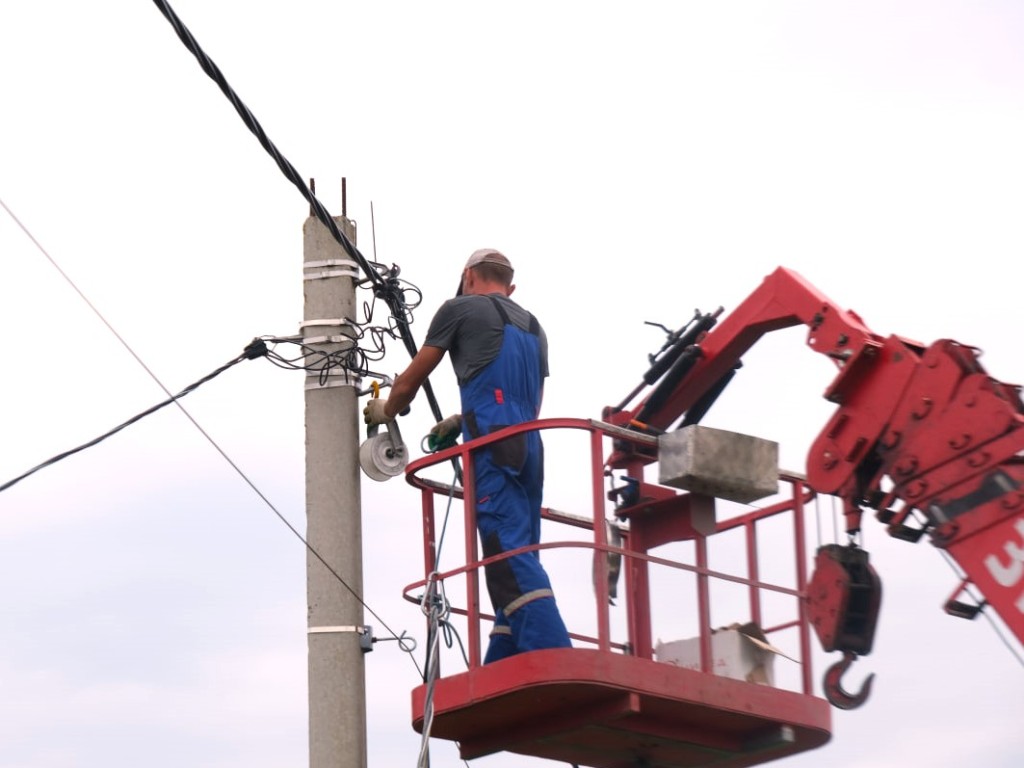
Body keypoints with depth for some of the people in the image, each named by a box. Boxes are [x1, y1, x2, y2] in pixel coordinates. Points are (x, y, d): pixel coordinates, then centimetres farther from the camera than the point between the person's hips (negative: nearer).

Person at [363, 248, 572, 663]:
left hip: (492, 443, -7)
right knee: (517, 559, 6)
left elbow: (409, 382, 17)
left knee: (508, 555, -17)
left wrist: (385, 410, 37)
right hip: (530, 447, 7)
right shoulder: (532, 326, 28)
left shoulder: (460, 308, 10)